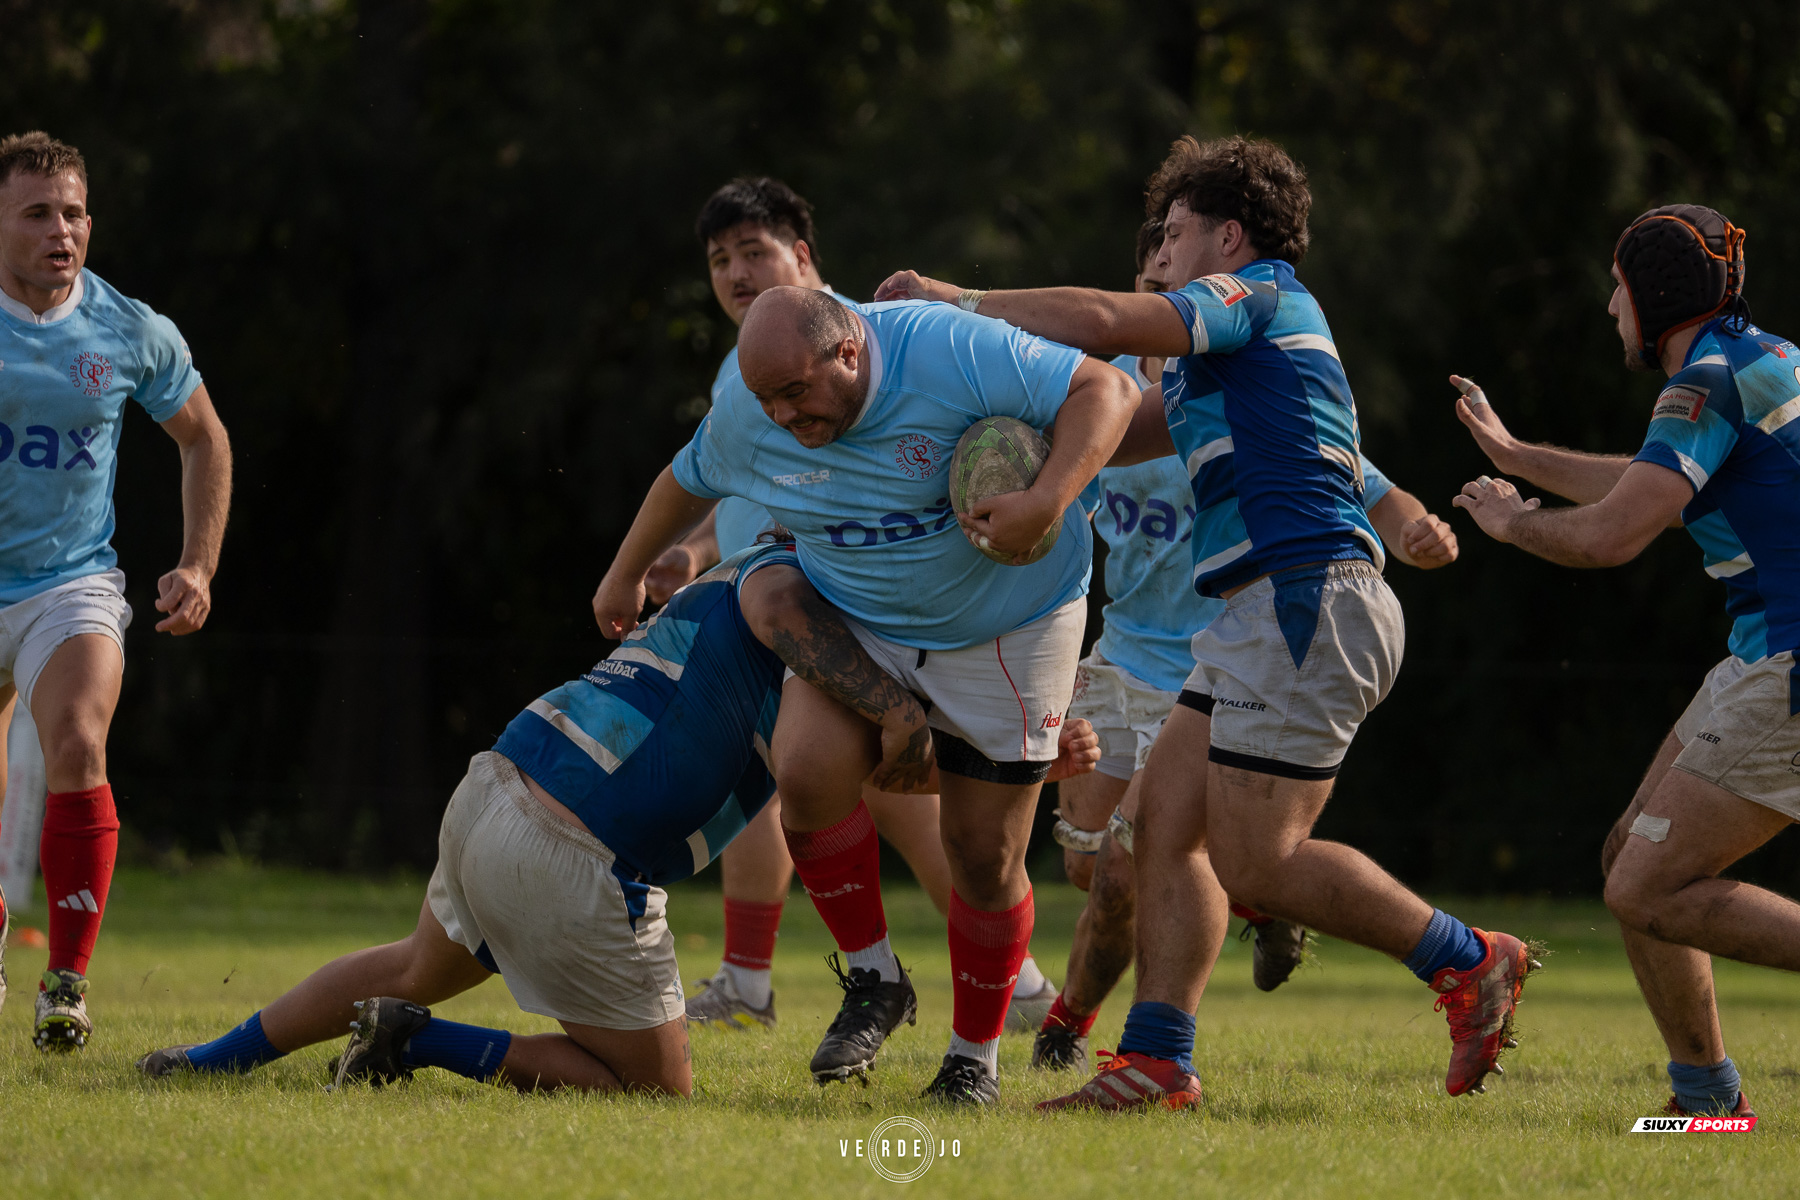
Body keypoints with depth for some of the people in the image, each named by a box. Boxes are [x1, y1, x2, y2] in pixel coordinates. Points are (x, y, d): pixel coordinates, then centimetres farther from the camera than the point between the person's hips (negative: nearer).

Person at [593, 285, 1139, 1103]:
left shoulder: (946, 352, -29)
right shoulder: (747, 420, -13)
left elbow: (1106, 390, -27)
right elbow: (686, 480, 10)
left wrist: (1047, 502, -41)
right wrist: (625, 575, 24)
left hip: (1006, 628, -3)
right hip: (855, 620, 3)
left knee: (983, 853, -2)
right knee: (807, 772, -23)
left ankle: (976, 1053, 19)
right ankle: (872, 977, -3)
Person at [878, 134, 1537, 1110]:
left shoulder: (1256, 296, -4)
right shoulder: (1224, 349, 26)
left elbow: (1103, 321, -16)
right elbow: (1112, 432, 28)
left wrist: (962, 302, -5)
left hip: (1305, 599, -11)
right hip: (1262, 617, 11)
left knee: (1257, 862, -12)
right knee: (1166, 821, 4)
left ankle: (1468, 962, -2)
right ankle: (1156, 1062, 0)